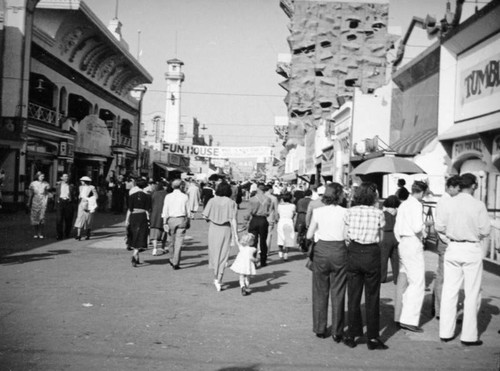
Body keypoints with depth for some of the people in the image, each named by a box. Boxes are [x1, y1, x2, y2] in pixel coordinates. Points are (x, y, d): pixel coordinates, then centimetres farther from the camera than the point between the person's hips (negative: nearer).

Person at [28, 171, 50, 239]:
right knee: (34, 217, 1)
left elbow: (47, 194, 7)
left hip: (43, 202, -1)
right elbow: (31, 194, 11)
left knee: (42, 218, -9)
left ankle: (41, 233, -1)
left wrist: (46, 202, -2)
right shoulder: (33, 184, 3)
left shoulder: (45, 184, 2)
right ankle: (36, 233, 10)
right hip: (35, 202, 1)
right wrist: (29, 203, 15)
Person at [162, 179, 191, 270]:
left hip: (171, 219, 1)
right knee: (179, 242, -1)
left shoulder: (168, 196, 0)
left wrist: (165, 223, 2)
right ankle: (175, 263, -3)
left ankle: (172, 260, 29)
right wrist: (188, 222, 13)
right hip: (182, 219, -1)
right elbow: (188, 211, 3)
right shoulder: (184, 197, -1)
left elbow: (165, 211, -1)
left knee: (172, 240, 17)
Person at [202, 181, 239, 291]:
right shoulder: (231, 203, -7)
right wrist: (235, 234, -7)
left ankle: (216, 277, 25)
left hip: (213, 228, 1)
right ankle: (219, 281, 6)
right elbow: (233, 220, -11)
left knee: (214, 253, 18)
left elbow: (205, 216, -5)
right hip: (226, 229, -1)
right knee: (223, 255, 7)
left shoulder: (212, 201, -4)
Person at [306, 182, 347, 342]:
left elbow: (309, 235, 3)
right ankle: (337, 332, 13)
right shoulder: (345, 213, -7)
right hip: (340, 252, -1)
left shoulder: (318, 212, -3)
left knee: (320, 292, 14)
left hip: (321, 251, 1)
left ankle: (320, 329, 21)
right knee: (338, 293, 9)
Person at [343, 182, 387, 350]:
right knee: (372, 298, 7)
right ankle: (372, 338, 12)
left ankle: (352, 336, 16)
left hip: (353, 254, 2)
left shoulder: (350, 212, -2)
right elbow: (380, 238, -1)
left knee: (353, 296, 10)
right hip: (372, 254, -2)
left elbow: (346, 237, 0)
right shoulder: (378, 213, -6)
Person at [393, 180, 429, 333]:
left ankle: (400, 316, 19)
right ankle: (409, 320, -11)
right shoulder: (416, 205, -12)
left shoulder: (403, 205, 14)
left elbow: (397, 229, 18)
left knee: (404, 283, 14)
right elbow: (417, 227, -25)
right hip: (413, 244, -9)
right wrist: (424, 227, -4)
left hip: (403, 244, 9)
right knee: (418, 283, -7)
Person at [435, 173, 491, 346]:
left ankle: (446, 332, 16)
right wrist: (476, 235, 11)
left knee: (449, 291, 10)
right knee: (472, 293, 5)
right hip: (472, 249, -4)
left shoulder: (449, 203, -1)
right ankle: (469, 335, 9)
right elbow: (485, 230, -9)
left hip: (452, 248, 4)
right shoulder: (478, 205, -11)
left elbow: (439, 225, 1)